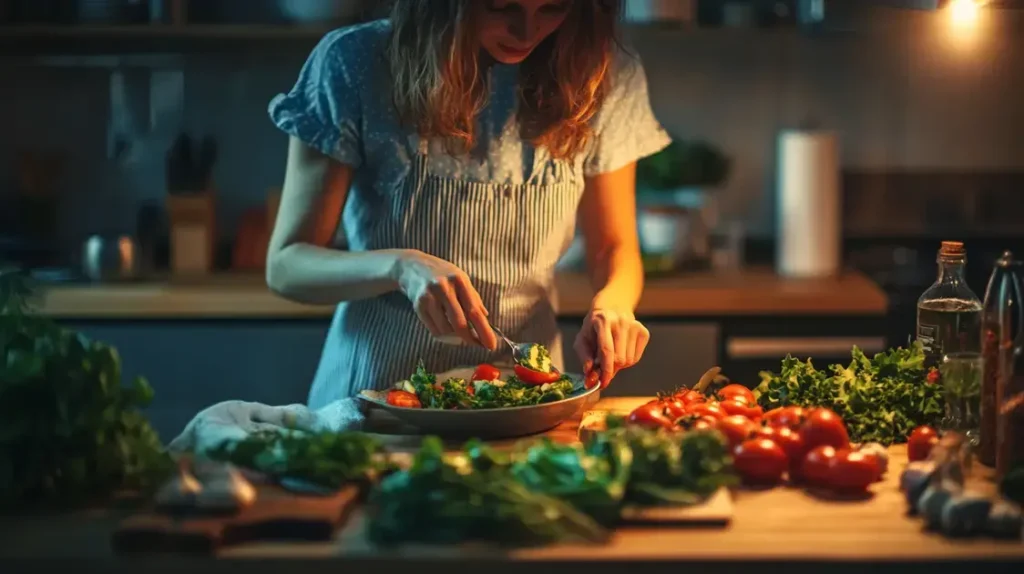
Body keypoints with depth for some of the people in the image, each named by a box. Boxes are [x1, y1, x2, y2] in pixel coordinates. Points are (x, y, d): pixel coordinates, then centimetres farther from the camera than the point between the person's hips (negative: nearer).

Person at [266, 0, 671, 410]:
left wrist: (612, 303, -13)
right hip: (378, 388, -3)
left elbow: (613, 248, 10)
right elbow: (285, 266, -8)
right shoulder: (353, 65, -11)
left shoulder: (605, 78, -2)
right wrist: (399, 267, -27)